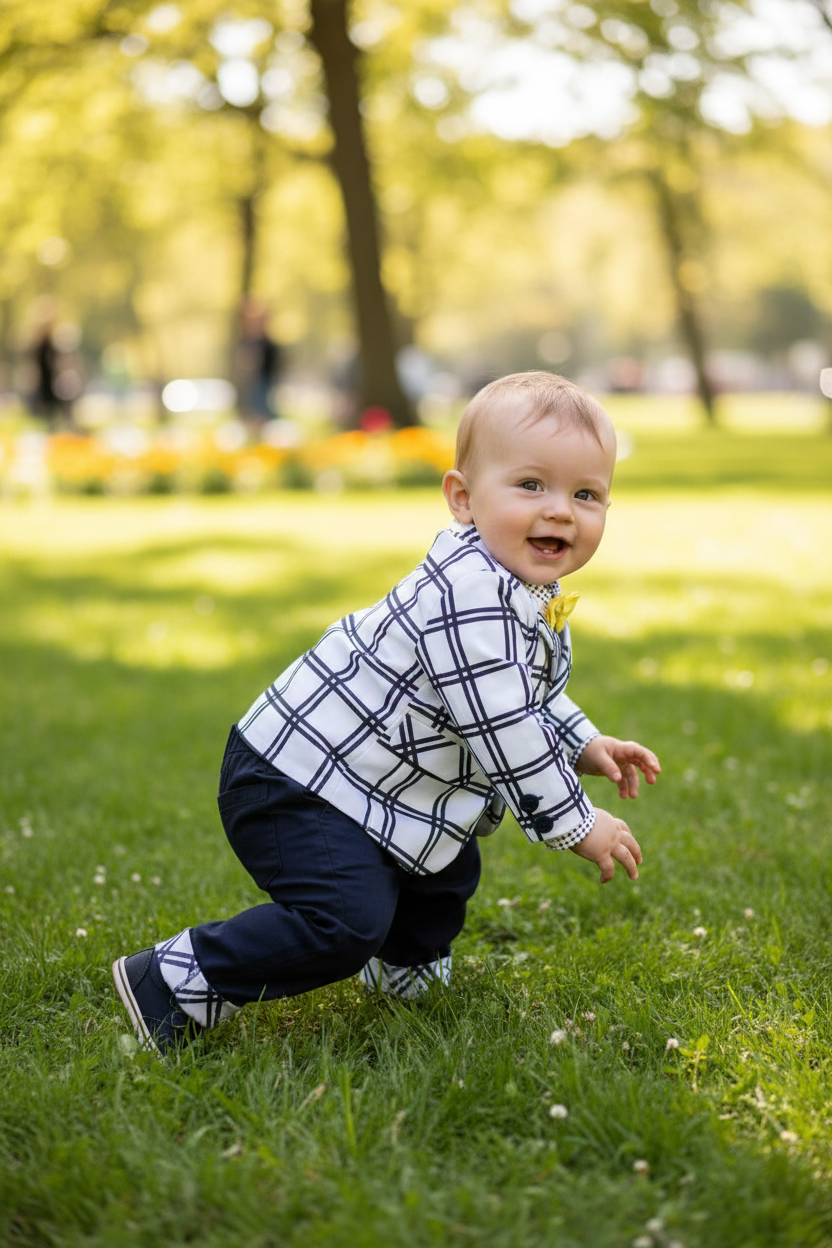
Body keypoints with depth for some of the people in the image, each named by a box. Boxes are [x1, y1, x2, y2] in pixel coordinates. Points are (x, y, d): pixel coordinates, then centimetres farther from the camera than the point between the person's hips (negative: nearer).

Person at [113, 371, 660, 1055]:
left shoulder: (529, 593, 7)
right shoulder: (472, 600, -28)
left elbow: (529, 695, 27)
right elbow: (503, 732, -27)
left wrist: (583, 744, 17)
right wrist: (575, 823, -17)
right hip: (292, 786, -11)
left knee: (450, 871, 23)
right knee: (346, 921, -22)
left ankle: (405, 965, 49)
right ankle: (178, 980, -12)